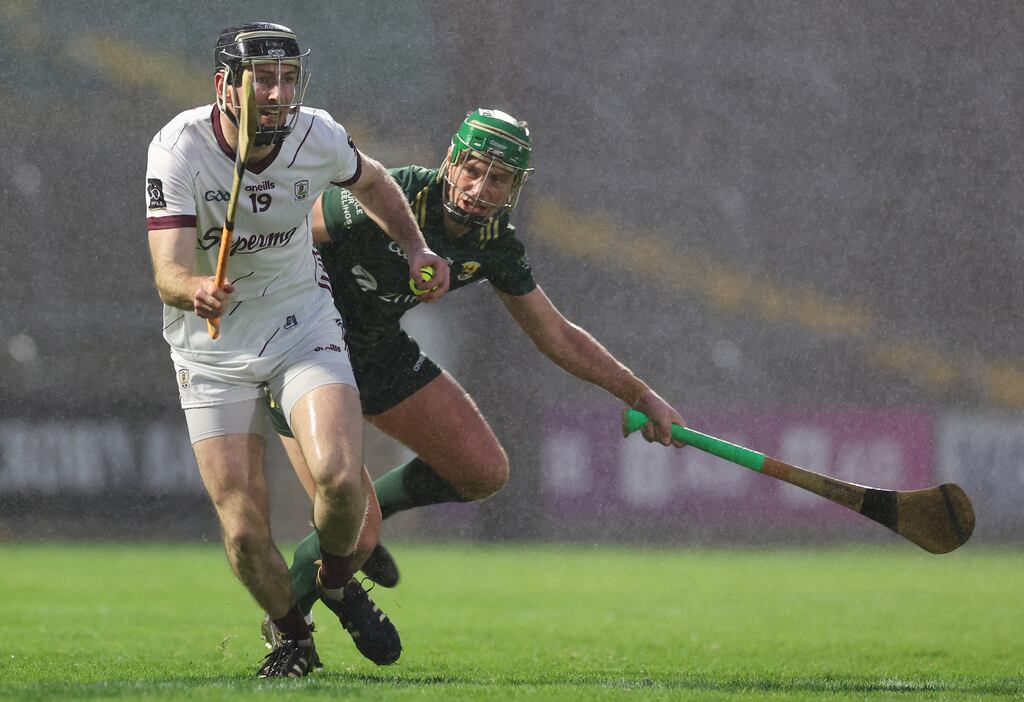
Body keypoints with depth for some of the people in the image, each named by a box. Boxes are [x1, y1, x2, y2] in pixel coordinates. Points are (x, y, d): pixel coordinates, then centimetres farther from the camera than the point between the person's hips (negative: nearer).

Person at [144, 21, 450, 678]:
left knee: (340, 478, -23)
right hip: (211, 347, -1)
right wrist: (197, 291, -54)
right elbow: (169, 270, -32)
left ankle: (337, 582, 11)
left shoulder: (318, 137, -13)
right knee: (244, 527, -11)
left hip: (301, 322, 2)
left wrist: (416, 248, 1)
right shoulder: (179, 149, -23)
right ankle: (294, 638, 19)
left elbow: (371, 181, 13)